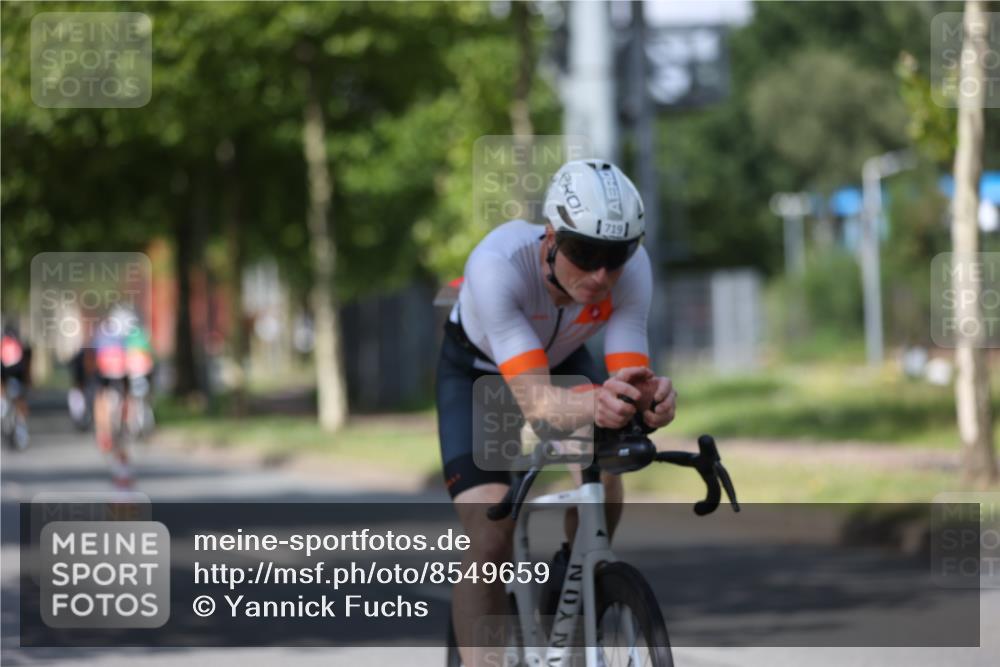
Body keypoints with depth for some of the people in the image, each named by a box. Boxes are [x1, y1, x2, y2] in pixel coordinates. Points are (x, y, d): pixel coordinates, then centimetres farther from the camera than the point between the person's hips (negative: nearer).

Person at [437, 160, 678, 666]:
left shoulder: (631, 267, -32)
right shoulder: (498, 264, -43)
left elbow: (630, 373, -35)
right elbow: (534, 400, -49)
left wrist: (650, 398, -60)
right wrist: (595, 403, -70)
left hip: (560, 359, 3)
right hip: (476, 371, -3)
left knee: (603, 492, -19)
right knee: (490, 532, -17)